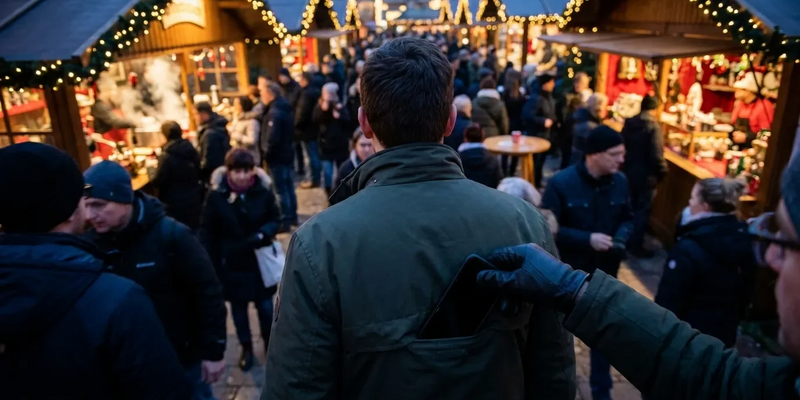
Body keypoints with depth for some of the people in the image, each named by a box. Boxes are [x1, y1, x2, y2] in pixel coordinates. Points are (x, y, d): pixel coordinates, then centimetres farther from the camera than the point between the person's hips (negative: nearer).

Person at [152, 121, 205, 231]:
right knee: (194, 229, 17)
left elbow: (158, 182, -15)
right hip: (194, 200, 6)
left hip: (175, 204, -6)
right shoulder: (193, 151, 3)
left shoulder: (166, 156, -18)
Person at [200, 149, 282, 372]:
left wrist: (263, 234, -21)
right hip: (231, 262, 0)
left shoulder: (263, 192, -11)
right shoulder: (216, 196, -12)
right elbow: (207, 233, -6)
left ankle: (270, 344, 32)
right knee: (238, 307, 15)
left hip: (260, 260, 0)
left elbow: (275, 220, 0)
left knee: (265, 305, 9)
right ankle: (246, 348, 35)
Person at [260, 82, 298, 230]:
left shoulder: (274, 113, -21)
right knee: (289, 187, 17)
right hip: (287, 153, 10)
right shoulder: (286, 109, 9)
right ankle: (292, 216, 28)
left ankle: (285, 222, 4)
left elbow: (272, 138, -27)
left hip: (277, 156, -10)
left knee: (281, 190, -2)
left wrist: (266, 154, -13)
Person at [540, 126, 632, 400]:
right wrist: (587, 239, -27)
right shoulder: (561, 183, -20)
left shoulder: (620, 182, -6)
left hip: (605, 271, 4)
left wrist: (621, 237, -14)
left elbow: (627, 218, 8)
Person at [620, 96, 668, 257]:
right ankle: (636, 245, 8)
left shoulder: (629, 122, 2)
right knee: (643, 210, 3)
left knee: (630, 207, 20)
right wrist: (662, 171, -8)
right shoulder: (653, 126, -20)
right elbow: (656, 154, -23)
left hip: (628, 171, 7)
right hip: (645, 175, -7)